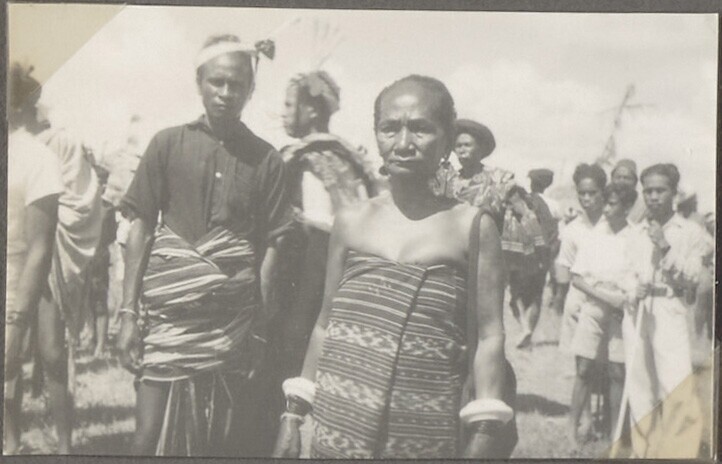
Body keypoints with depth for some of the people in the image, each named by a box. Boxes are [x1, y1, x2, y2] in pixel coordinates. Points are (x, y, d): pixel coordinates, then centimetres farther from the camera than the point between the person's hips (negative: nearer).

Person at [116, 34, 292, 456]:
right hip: (170, 310, 0)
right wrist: (129, 312, -4)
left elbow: (271, 245, 3)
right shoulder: (169, 144, 3)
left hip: (235, 319, 1)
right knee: (150, 437, -2)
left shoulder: (265, 159, 4)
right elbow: (141, 229, 3)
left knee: (231, 439, 7)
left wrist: (261, 330, -3)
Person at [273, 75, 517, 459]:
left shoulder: (473, 227, -2)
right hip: (337, 428, 2)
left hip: (424, 436, -2)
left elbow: (488, 336, -2)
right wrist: (294, 413, 11)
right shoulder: (350, 223, 5)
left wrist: (485, 432, -8)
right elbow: (326, 325, 11)